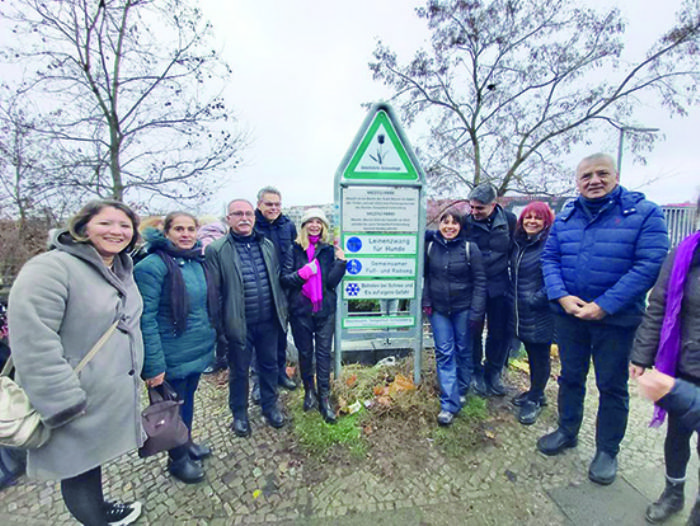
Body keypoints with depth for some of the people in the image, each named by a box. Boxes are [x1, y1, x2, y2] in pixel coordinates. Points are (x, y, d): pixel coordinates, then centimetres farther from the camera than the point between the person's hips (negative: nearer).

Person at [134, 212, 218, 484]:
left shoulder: (198, 261, 3)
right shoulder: (153, 265, -19)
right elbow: (145, 318, -22)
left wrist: (211, 337, 13)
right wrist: (154, 364, -22)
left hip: (199, 349, 6)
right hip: (173, 356, -6)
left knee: (188, 399, 24)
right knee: (173, 407, 15)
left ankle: (187, 444, 47)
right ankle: (177, 459, 38)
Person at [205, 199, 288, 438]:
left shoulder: (267, 245, 5)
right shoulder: (216, 250, -9)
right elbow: (213, 290, -8)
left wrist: (283, 310, 8)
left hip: (269, 320, 4)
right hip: (239, 324, -3)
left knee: (269, 365, 19)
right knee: (239, 371, 15)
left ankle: (270, 406, 42)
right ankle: (239, 413, 39)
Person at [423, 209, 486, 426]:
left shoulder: (470, 248, -8)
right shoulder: (430, 246, -1)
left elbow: (480, 281, -7)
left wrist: (476, 312, -11)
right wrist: (426, 301, 0)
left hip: (463, 309, -1)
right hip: (439, 309, 2)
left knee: (463, 351, 13)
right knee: (444, 353, 2)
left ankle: (461, 391, 35)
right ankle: (449, 403, 10)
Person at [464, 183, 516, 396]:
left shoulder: (509, 220, -3)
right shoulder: (466, 222, -8)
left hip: (499, 285, 2)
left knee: (501, 332, 11)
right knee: (473, 331, 8)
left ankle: (493, 373, 32)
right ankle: (476, 373, 29)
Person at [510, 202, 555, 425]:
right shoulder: (519, 243, 10)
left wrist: (535, 300, -18)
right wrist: (514, 296, 13)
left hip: (540, 314, -7)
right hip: (521, 312, 7)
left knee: (540, 355, 9)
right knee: (531, 354, 20)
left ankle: (534, 400, 25)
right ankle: (535, 392, 38)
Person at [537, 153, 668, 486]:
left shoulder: (644, 213, -8)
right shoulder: (566, 217, 4)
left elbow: (650, 265, -16)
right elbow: (549, 258, 2)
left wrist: (604, 306, -22)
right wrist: (561, 296, -13)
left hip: (616, 319, -3)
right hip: (568, 314, 4)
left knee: (612, 385, 12)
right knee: (570, 376, 18)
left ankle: (607, 450, 33)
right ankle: (567, 431, 39)